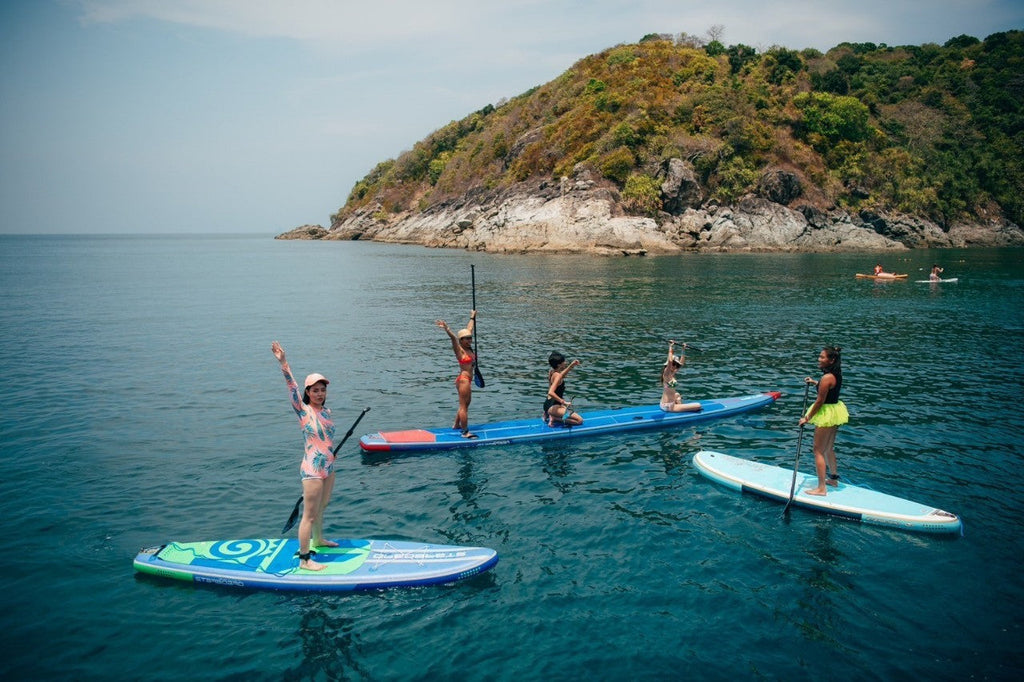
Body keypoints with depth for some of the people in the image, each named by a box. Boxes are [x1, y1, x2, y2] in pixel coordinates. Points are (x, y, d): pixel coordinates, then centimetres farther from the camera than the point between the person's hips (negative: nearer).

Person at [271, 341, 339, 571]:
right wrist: (283, 362, -37)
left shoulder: (326, 410, 6)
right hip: (312, 469, -7)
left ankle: (318, 540, 45)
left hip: (329, 467, 7)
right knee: (309, 514, -2)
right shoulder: (303, 411, -12)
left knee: (321, 507, 24)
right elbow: (292, 386, -25)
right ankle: (304, 559, 6)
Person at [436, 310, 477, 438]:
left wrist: (472, 317, 35)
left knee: (465, 404, 20)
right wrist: (447, 329, -46)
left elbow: (469, 329, 22)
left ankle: (456, 425, 35)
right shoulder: (459, 350, -11)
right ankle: (465, 432, -5)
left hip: (467, 380, 10)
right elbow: (453, 337, -30)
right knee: (463, 406, -7)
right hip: (463, 379, -10)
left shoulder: (468, 348, 10)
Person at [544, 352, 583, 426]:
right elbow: (551, 393, -34)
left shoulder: (552, 372, 7)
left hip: (548, 404, 10)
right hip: (552, 406, -10)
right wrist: (563, 402, -30)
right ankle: (554, 418, -12)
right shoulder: (557, 375, -20)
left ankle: (548, 415, 17)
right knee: (579, 420, -16)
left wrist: (571, 365, 21)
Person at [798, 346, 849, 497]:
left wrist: (807, 418, -12)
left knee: (818, 450, -2)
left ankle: (821, 488, 0)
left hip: (827, 414, -9)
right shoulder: (837, 375, 3)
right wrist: (815, 382, 22)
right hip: (835, 410, 9)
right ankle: (833, 478, 38)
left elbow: (820, 401, -21)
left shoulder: (827, 378, -24)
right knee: (829, 448, 24)